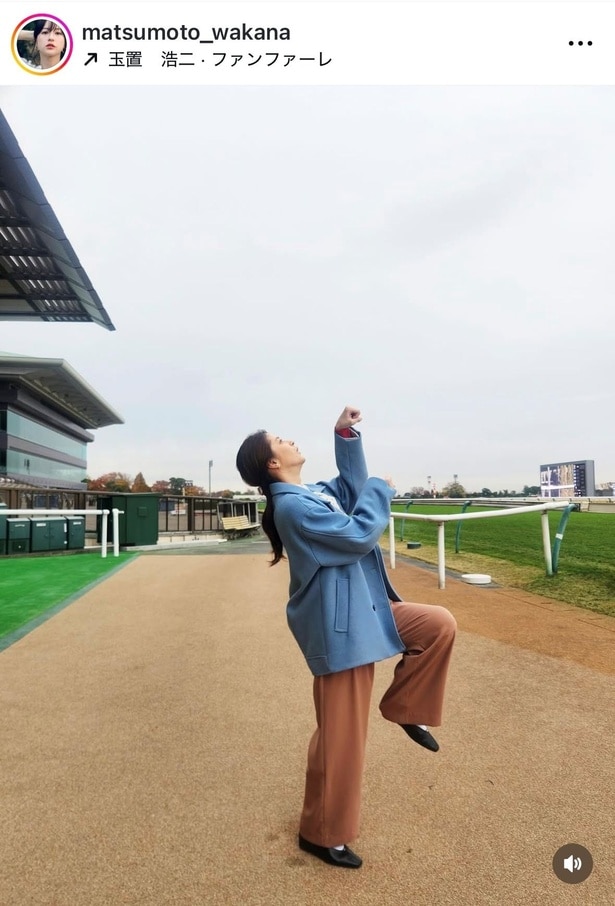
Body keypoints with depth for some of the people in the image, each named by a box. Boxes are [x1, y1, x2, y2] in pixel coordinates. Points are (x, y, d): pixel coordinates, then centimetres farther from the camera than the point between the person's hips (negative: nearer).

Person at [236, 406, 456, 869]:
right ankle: (321, 834, 26)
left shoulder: (314, 493, 7)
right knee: (341, 735, 3)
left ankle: (402, 707, 19)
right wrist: (382, 488, -11)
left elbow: (350, 487, 18)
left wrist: (346, 434, 8)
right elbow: (358, 534, -25)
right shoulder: (293, 506, -22)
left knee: (439, 623, 3)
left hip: (365, 611, 9)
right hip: (339, 626, -9)